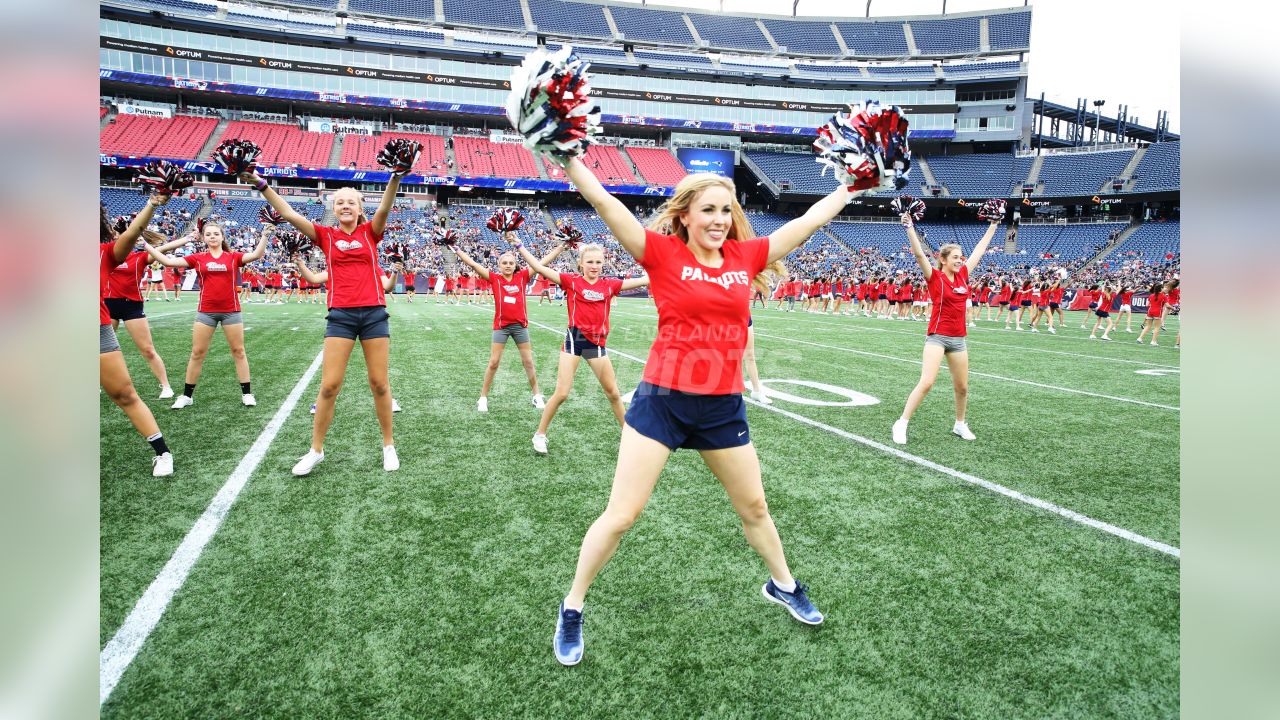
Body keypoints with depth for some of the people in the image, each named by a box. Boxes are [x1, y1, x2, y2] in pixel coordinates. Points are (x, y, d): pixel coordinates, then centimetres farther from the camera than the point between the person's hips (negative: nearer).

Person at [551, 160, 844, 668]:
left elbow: (809, 220, 12)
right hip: (662, 399, -4)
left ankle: (782, 584, 48)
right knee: (621, 515, 0)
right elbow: (603, 201, -14)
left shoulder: (746, 256, 4)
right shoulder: (663, 253, -7)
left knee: (753, 505, 22)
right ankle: (571, 610, 21)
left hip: (724, 405, 4)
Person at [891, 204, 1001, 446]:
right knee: (926, 383, -16)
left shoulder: (963, 275, 9)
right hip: (937, 336, -6)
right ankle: (901, 424, -10)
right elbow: (919, 254, -18)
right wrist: (909, 226, -26)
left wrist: (994, 225, 27)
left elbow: (979, 250, 19)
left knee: (962, 387, 13)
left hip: (958, 339, 6)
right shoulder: (935, 277, -6)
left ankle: (960, 424, 33)